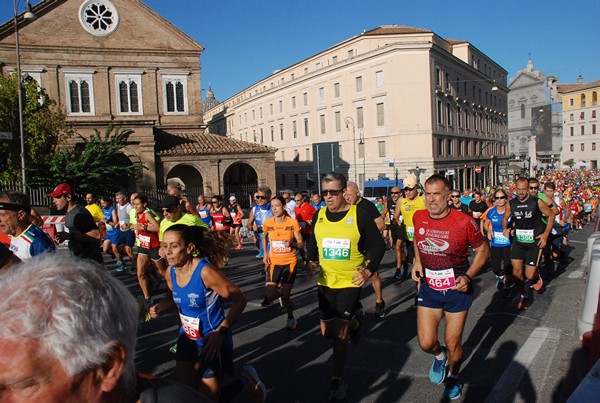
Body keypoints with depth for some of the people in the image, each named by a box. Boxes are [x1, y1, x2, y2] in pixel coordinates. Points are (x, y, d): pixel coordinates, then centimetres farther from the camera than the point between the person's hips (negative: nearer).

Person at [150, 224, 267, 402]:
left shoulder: (205, 271, -27)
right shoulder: (171, 272, -7)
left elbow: (240, 300, -23)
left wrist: (221, 332, -31)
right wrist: (160, 307, -8)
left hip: (213, 341, -7)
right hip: (188, 341, 7)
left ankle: (245, 381, 27)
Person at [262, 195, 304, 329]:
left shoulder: (293, 223, -11)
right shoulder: (267, 223, -4)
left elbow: (301, 244, -6)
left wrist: (292, 244, -27)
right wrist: (265, 253, 5)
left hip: (290, 262, -2)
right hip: (274, 262, 2)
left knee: (284, 296, -4)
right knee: (271, 295, -10)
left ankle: (291, 318, 27)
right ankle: (280, 289, 29)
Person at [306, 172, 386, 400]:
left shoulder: (359, 216, -11)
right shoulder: (318, 216, 1)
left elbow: (378, 246, -3)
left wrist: (368, 270, -14)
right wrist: (312, 261, 0)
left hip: (350, 282, -5)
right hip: (325, 282, 5)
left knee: (340, 334, -7)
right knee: (327, 332, 13)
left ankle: (337, 380, 13)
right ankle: (354, 322, 45)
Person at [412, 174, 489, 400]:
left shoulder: (464, 222, -18)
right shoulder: (419, 218, -7)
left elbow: (483, 250, -5)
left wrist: (468, 276, -18)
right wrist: (417, 261, -2)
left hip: (457, 290, -2)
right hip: (428, 288, 3)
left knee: (453, 344, 10)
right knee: (426, 343, 2)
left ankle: (453, 377, 42)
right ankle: (440, 356, 40)